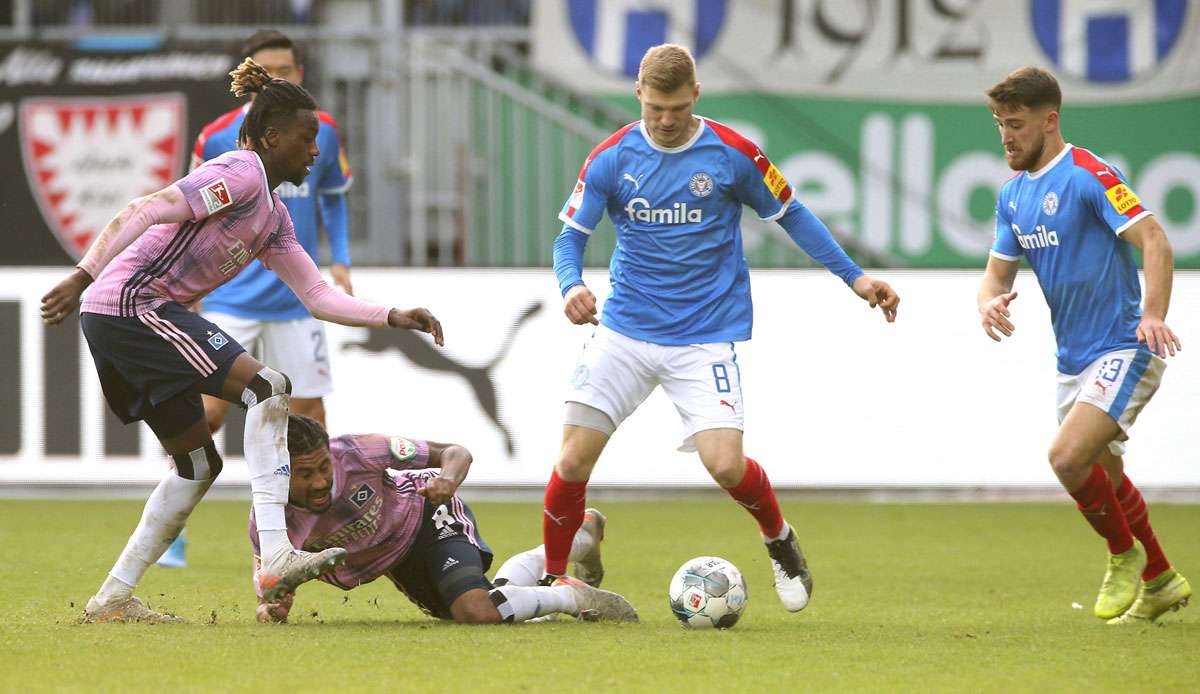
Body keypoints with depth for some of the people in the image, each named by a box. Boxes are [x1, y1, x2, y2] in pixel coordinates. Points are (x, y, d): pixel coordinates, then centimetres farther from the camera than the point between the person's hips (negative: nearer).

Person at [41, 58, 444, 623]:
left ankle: (113, 597, 17)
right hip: (129, 304, -10)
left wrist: (393, 318, 8)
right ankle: (276, 556, -28)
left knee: (199, 463, 14)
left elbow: (319, 299, 20)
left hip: (126, 322, 10)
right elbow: (144, 212, -21)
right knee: (266, 387, -19)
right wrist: (83, 276, -29)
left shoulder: (274, 216, 20)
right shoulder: (240, 174, -11)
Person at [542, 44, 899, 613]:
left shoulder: (733, 154, -5)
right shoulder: (611, 158, -2)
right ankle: (552, 580, 13)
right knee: (575, 457, -7)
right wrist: (571, 285, -20)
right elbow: (571, 236, 2)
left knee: (725, 464, -17)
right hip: (626, 329, 2)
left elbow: (789, 215, 7)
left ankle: (780, 542, 15)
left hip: (706, 337, -2)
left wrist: (853, 276, 4)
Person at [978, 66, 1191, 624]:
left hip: (1124, 347, -9)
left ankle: (1124, 557, 1)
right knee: (1103, 477, 16)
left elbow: (1153, 241, -24)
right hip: (1074, 358, 9)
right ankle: (1160, 581, 34)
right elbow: (998, 273, 13)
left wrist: (1154, 314, -38)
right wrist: (988, 302, -11)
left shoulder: (1089, 175, -15)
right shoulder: (1013, 192, 10)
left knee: (1068, 456, -22)